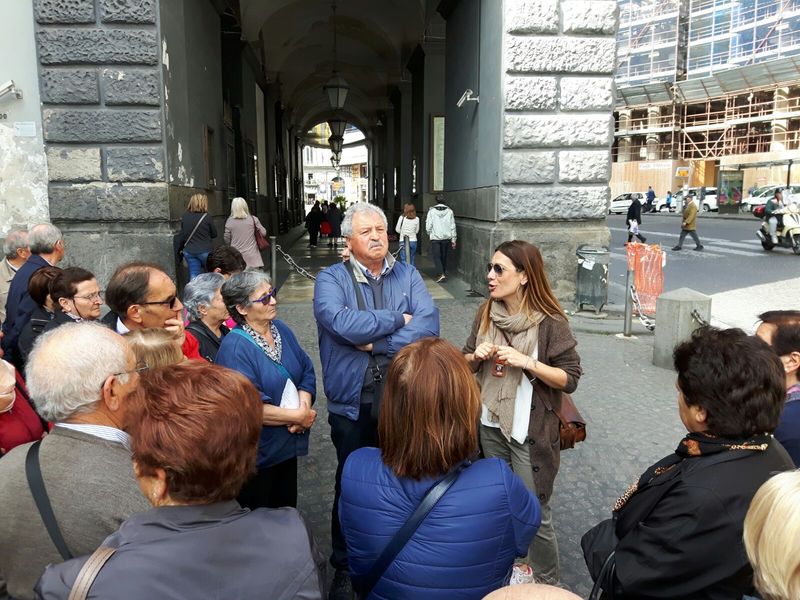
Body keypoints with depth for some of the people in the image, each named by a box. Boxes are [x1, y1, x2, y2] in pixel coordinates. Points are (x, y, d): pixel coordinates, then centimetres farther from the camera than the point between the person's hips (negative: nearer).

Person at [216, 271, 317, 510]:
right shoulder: (234, 348, -23)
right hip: (256, 455, -7)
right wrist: (299, 416, -20)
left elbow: (307, 371, 3)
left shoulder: (281, 329, 2)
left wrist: (304, 406, -16)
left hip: (287, 445, 7)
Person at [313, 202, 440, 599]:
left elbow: (429, 324, -11)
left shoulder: (408, 276, 4)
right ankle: (345, 567, 34)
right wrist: (398, 319, -13)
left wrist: (375, 343, -17)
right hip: (352, 403, -2)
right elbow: (342, 323, -24)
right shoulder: (330, 279, -4)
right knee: (351, 486, 13)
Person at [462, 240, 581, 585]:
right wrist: (477, 356, -12)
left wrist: (527, 362, -25)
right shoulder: (486, 313, 0)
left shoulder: (550, 323, -15)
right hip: (490, 425, 5)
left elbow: (570, 379, -13)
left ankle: (547, 583, 28)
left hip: (530, 432, -5)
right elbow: (467, 364, 10)